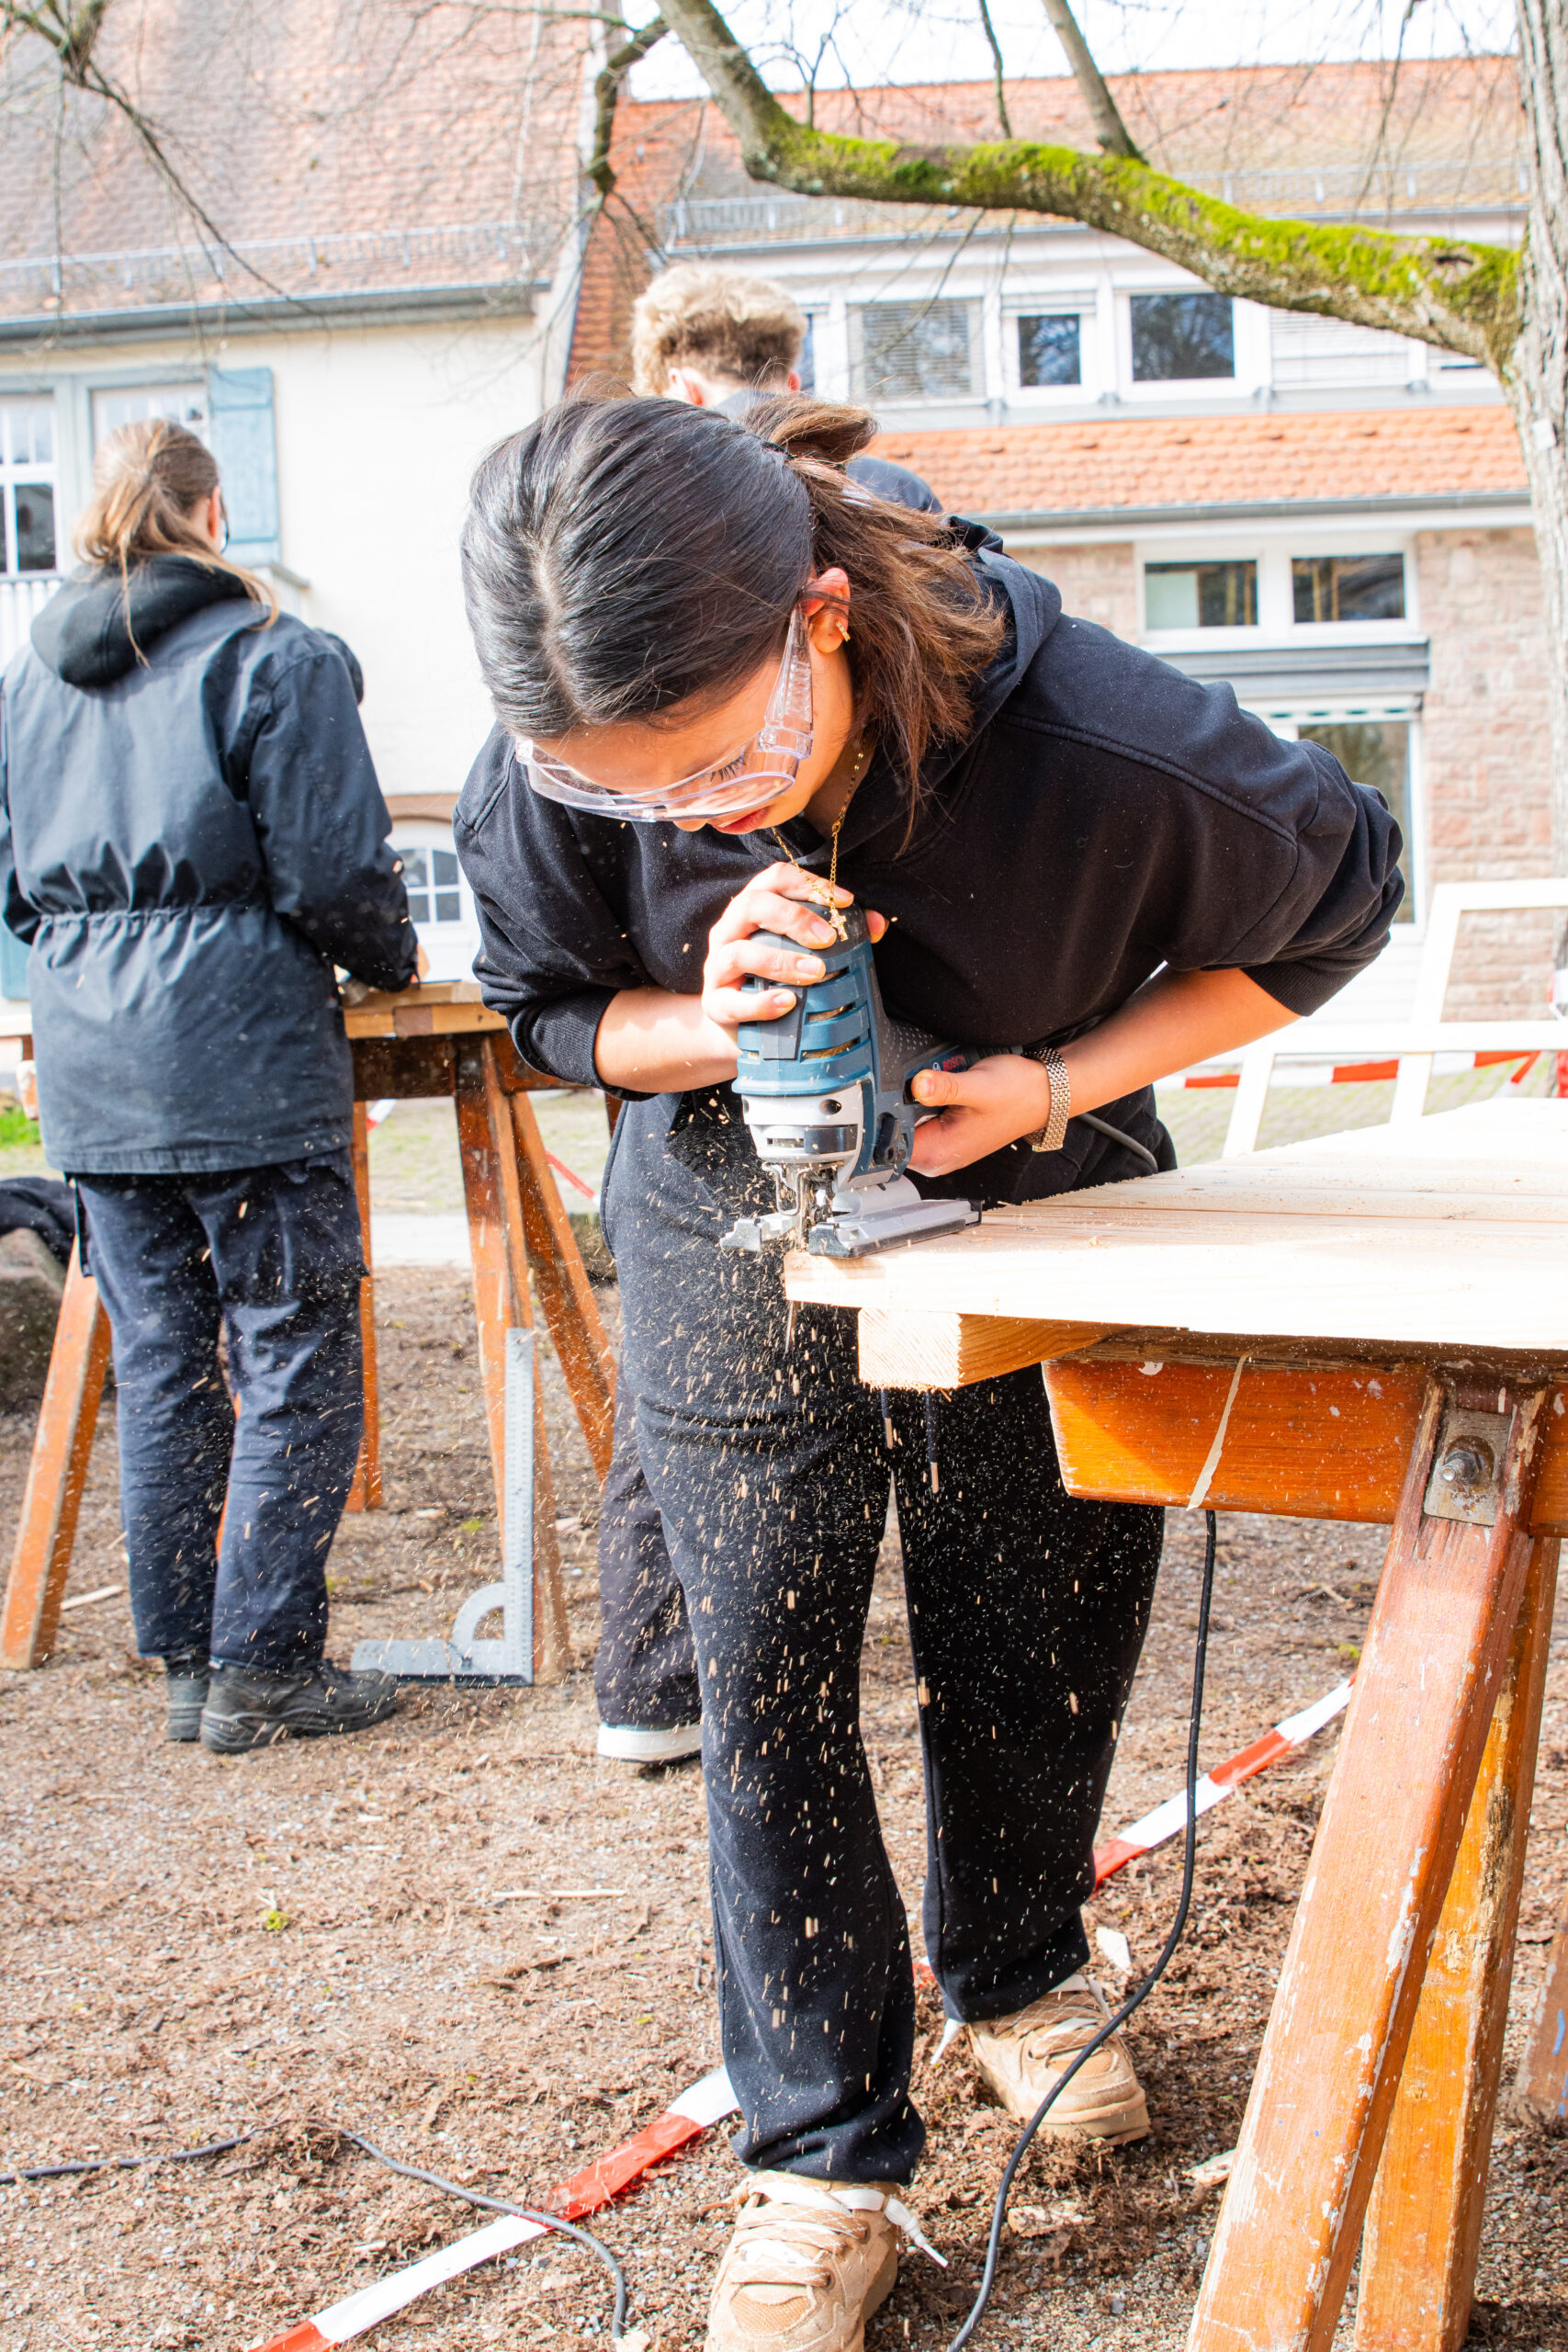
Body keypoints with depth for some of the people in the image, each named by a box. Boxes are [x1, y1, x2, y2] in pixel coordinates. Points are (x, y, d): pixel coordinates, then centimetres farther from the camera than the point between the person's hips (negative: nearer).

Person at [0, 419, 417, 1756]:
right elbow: (332, 876, -9)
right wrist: (392, 964, 9)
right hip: (247, 1062, -6)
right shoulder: (274, 659, -5)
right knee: (296, 1366, 3)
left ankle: (187, 1665, 18)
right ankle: (263, 1670, 5)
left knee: (159, 1368, 12)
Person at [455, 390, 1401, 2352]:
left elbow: (1335, 900, -15)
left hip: (1033, 1227, 0)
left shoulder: (1097, 740, -35)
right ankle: (827, 2160, 14)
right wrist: (710, 1025, -31)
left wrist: (1058, 1082, -25)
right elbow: (548, 1009, -7)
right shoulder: (551, 779, -28)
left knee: (1035, 1648, 13)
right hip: (733, 1245, 1)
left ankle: (1015, 1981, 43)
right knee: (765, 1684, 0)